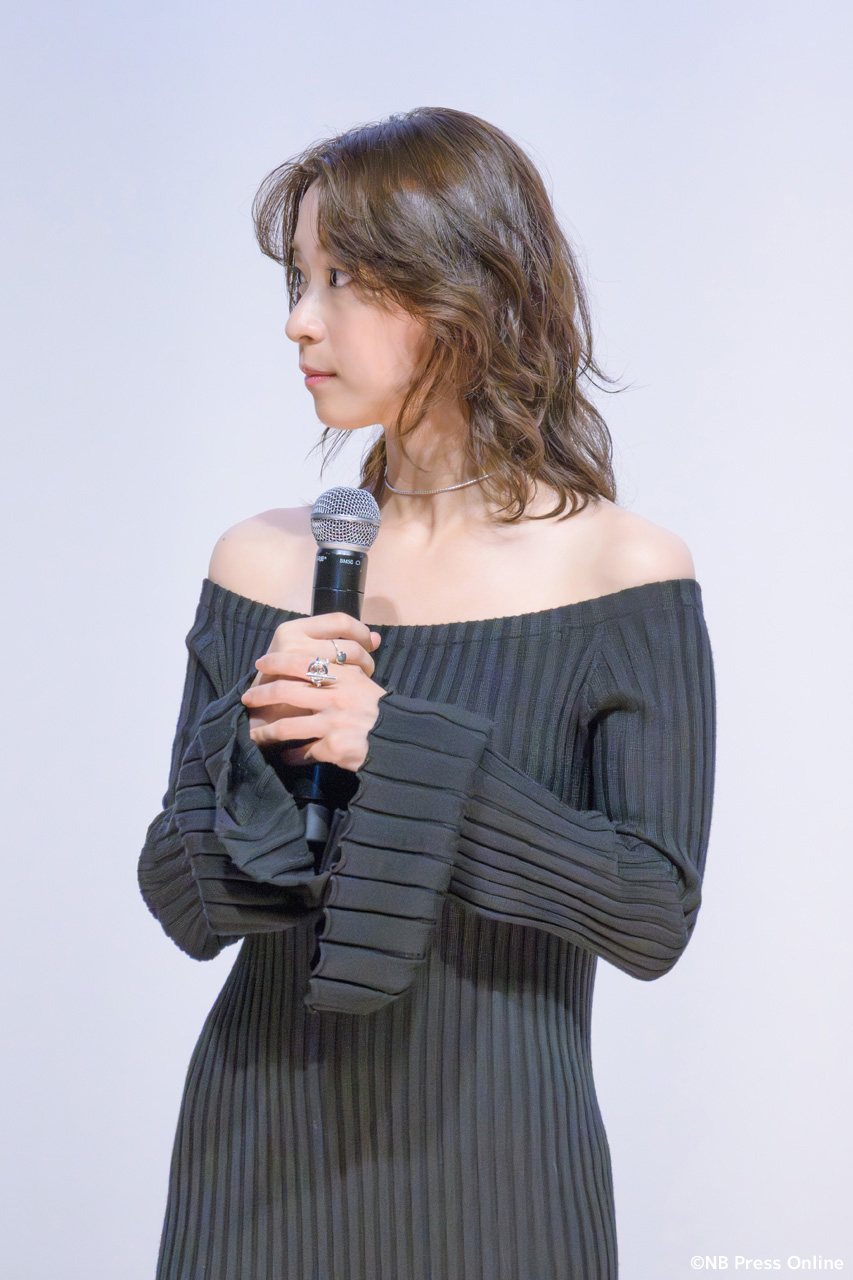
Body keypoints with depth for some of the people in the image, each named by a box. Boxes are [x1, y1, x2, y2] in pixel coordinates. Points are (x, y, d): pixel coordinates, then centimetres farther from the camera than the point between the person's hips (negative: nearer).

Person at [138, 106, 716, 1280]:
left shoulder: (623, 571, -9)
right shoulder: (261, 564, 0)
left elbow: (655, 916, -14)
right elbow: (186, 907, 0)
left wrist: (401, 752, -20)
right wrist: (260, 749, -19)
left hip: (492, 1164, -3)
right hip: (263, 1151, 3)